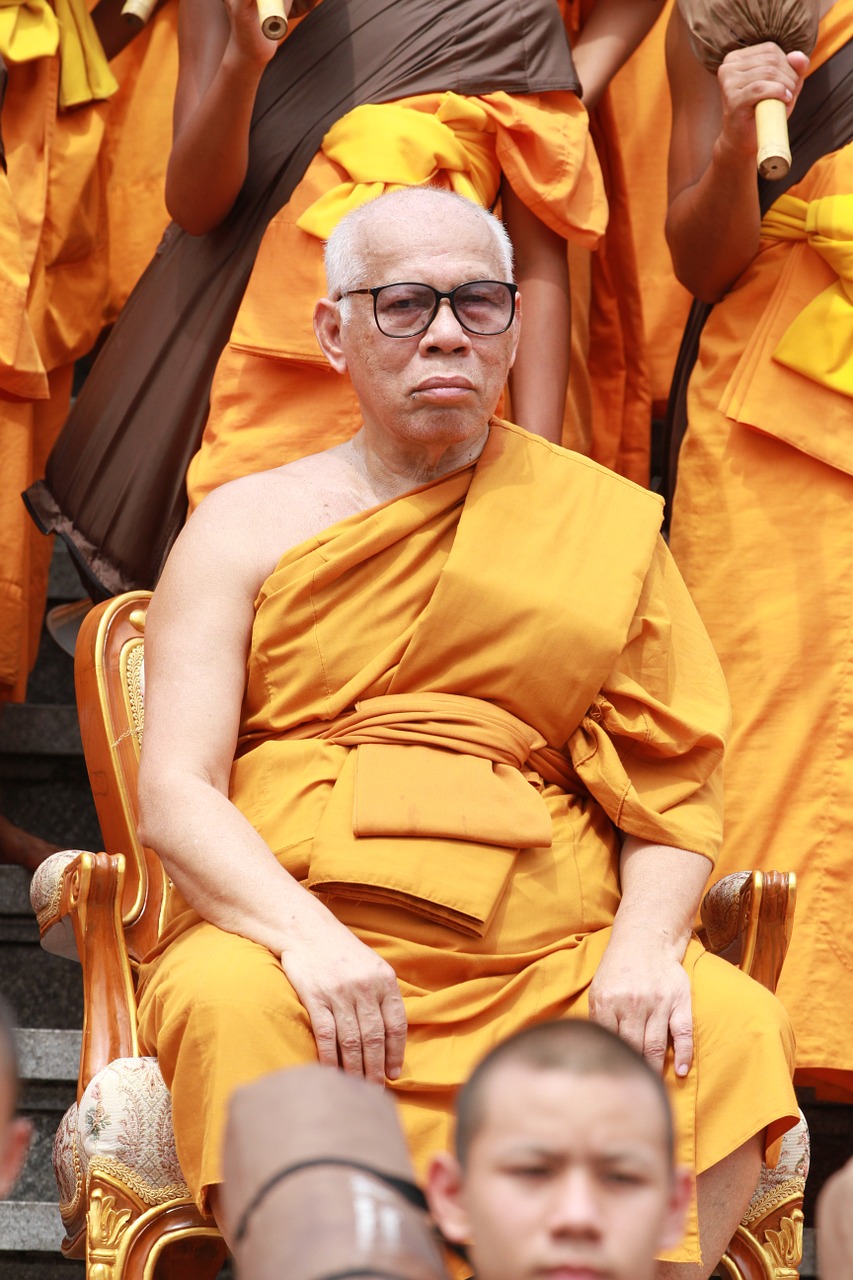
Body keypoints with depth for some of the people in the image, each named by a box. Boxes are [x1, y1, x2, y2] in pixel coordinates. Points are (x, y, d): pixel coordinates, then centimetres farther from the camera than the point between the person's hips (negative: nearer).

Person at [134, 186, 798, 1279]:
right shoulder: (247, 525, 10)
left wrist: (646, 942, -11)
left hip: (549, 951, 2)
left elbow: (670, 788, 11)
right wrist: (304, 933, -20)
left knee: (734, 1029, -26)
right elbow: (173, 791, -1)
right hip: (297, 924, -2)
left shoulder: (603, 523, 14)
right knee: (229, 1007, -35)